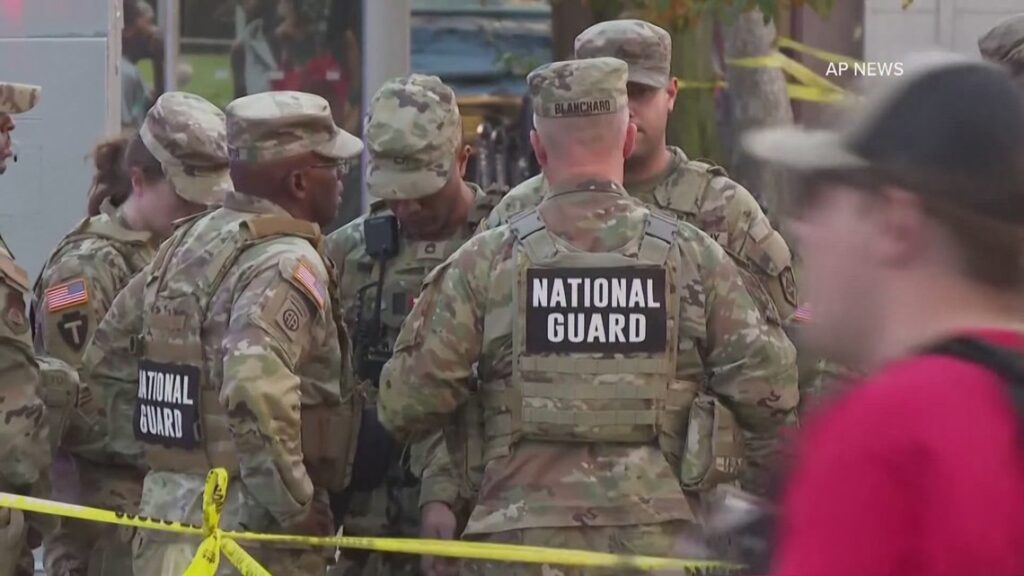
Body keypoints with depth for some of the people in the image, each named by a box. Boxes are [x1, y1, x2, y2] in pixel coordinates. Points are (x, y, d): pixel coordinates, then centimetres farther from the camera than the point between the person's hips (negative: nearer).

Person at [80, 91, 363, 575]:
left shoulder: (185, 243, 12)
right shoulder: (289, 266, -15)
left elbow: (107, 358, 19)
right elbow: (256, 391, -31)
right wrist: (295, 507, -20)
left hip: (165, 516, 8)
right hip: (252, 532, -8)